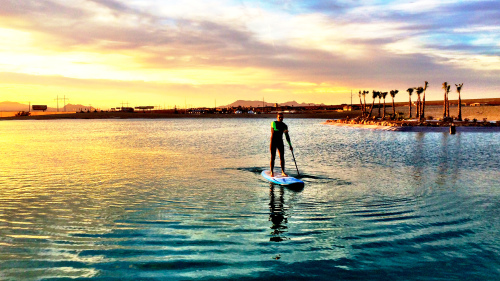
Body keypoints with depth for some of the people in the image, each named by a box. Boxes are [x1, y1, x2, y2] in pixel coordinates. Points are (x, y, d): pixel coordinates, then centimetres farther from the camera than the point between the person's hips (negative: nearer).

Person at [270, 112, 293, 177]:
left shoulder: (284, 126, 7)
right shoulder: (273, 123, -4)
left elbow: (287, 136, 10)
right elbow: (274, 129, -22)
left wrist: (290, 145, 9)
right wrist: (282, 131, -36)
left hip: (280, 142, 4)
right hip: (273, 141, -4)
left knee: (282, 157, 1)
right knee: (273, 157, -3)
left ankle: (283, 172, 5)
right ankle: (272, 172, 3)